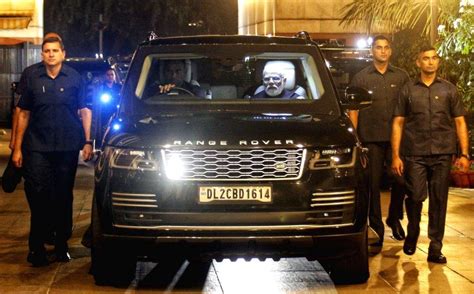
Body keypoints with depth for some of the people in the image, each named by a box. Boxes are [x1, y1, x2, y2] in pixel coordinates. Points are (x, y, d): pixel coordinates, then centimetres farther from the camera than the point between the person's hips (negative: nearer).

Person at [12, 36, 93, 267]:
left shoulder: (74, 78, 5)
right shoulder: (33, 78, 7)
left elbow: (85, 111, 7)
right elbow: (23, 114, 9)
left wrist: (88, 142, -3)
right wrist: (17, 147, 4)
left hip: (67, 147, 0)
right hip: (38, 148, 0)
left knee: (63, 198, 7)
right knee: (38, 196, -5)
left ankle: (62, 245, 18)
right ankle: (36, 248, 3)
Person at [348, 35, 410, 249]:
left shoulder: (401, 77, 8)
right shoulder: (361, 78, 6)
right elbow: (353, 109, 5)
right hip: (371, 139, -1)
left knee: (400, 180, -2)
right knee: (373, 185, 2)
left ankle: (394, 218, 23)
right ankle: (376, 229, 10)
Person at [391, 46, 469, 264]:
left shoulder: (449, 90, 10)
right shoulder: (408, 90, 8)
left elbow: (460, 122, 10)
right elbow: (398, 123, 7)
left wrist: (464, 154, 1)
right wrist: (395, 155, -1)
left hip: (442, 154, 1)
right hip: (415, 154, -1)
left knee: (439, 201, 1)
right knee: (415, 196, -3)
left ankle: (435, 248, 8)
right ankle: (412, 234, 25)